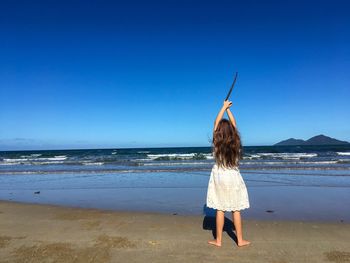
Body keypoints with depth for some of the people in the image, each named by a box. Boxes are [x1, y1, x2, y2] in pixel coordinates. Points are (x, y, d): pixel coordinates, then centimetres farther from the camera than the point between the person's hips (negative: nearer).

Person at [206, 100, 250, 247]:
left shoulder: (216, 143, -11)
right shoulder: (235, 142, -8)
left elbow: (216, 122, 1)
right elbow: (234, 124, 7)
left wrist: (224, 107, 12)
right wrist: (228, 109, 17)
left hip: (219, 176, -1)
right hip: (233, 176, 1)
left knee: (220, 209, 7)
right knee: (236, 210, 11)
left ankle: (218, 240, 18)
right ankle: (240, 240, 23)